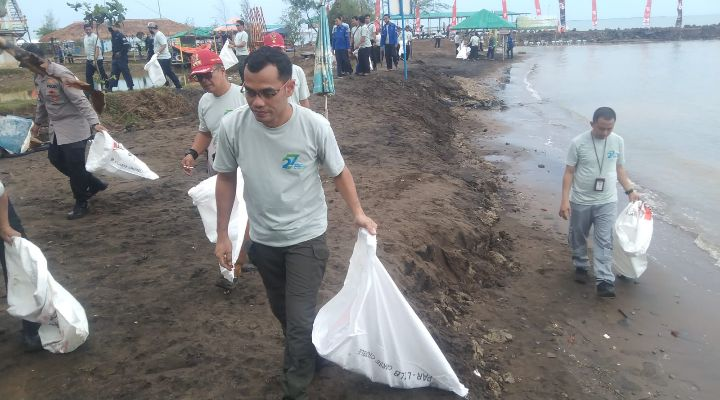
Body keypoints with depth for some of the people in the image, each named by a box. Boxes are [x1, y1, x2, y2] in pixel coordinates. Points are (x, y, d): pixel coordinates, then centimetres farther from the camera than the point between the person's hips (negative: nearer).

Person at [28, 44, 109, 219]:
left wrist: (94, 122, -35)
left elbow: (80, 101, -26)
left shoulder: (61, 74, -21)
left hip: (73, 127, -9)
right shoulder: (39, 77, 7)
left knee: (75, 165, -5)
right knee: (55, 158, 13)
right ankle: (94, 184, 24)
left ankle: (81, 203, 12)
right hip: (56, 128, 9)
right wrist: (38, 122, 32)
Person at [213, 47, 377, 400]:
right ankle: (306, 355, 52)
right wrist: (222, 235, 3)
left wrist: (357, 212, -12)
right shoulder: (231, 127, -18)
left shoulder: (315, 126, -22)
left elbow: (339, 172, -4)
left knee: (300, 320, -2)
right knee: (282, 312, 23)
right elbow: (226, 179, -1)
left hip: (306, 238, -3)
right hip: (261, 239, 3)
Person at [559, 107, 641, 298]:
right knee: (578, 237, 15)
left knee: (604, 242, -3)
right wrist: (565, 200, -13)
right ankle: (581, 266, 38)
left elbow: (620, 168, 10)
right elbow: (569, 172, -9)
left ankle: (605, 281, -2)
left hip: (607, 202, 1)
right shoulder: (578, 143, -14)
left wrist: (630, 190, 4)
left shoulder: (618, 141, -4)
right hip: (580, 201, -1)